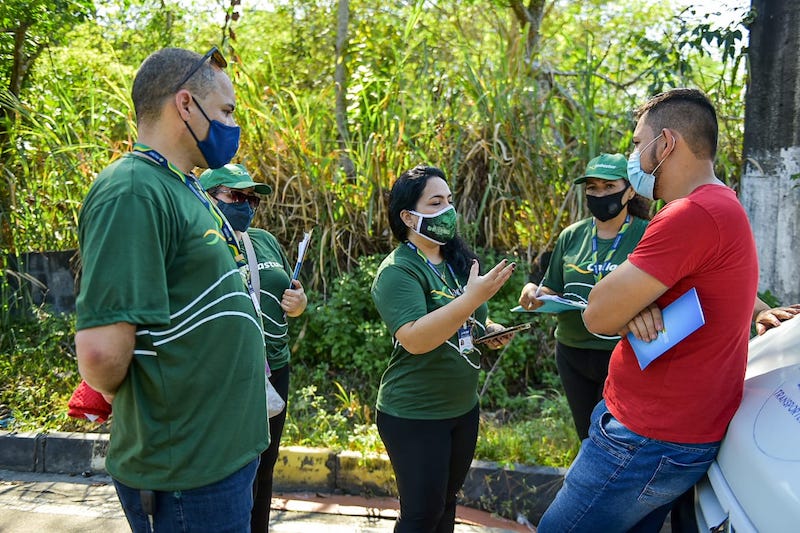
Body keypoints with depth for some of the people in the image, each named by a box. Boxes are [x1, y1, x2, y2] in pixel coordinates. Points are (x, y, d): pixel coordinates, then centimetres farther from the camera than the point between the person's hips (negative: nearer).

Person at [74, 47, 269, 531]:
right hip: (188, 477, -9)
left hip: (228, 452, 9)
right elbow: (102, 351, -28)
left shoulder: (184, 190, 10)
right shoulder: (133, 192, -21)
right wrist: (131, 400, -9)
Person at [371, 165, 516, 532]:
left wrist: (491, 332, -1)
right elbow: (414, 339, -32)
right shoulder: (397, 270, -18)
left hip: (463, 407, 8)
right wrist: (473, 297, -35)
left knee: (446, 501, 20)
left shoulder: (457, 260, 6)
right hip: (414, 416, -8)